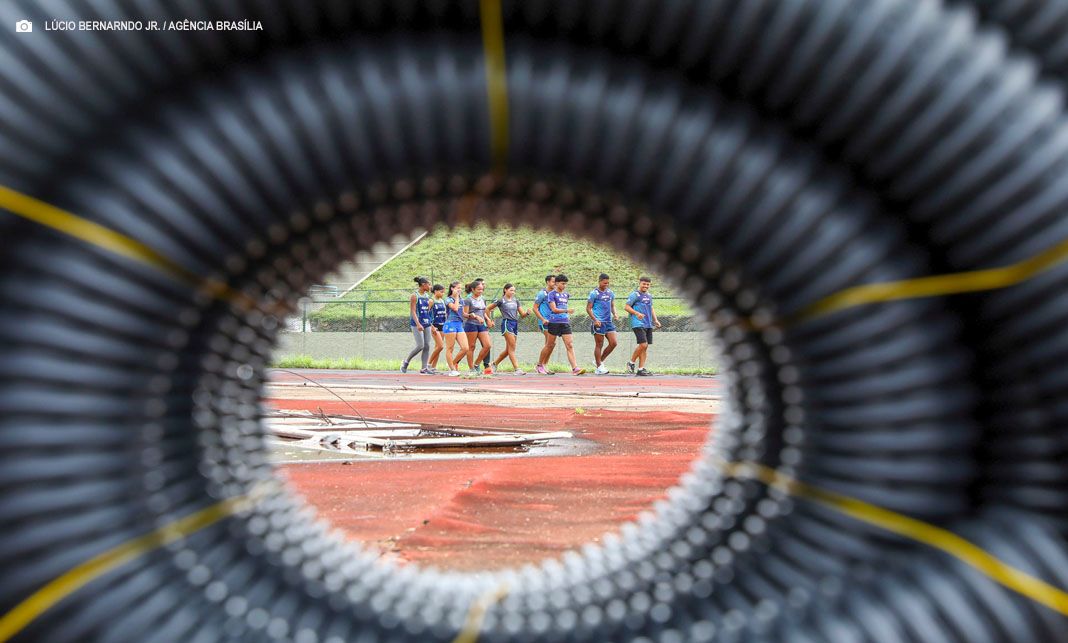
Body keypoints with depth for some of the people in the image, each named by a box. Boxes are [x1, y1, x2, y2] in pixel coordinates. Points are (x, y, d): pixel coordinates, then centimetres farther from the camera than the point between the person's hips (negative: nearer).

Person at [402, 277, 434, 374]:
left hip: (426, 323, 7)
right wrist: (418, 324, -24)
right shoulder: (414, 296, -8)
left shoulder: (427, 296, 14)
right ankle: (406, 362, 8)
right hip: (417, 324, -7)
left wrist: (431, 325, 19)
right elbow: (413, 311, -13)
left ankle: (424, 369, 5)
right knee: (420, 346, -12)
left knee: (427, 346, 1)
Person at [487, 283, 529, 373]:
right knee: (512, 347, -14)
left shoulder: (516, 301, 15)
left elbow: (522, 314, 11)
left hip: (515, 324, 7)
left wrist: (527, 312, -10)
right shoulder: (501, 301, -1)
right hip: (506, 323, -7)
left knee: (508, 349, 10)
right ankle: (516, 369, -17)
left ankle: (494, 363, 28)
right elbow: (487, 309, 5)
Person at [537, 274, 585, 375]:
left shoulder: (566, 294, 14)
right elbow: (554, 309, -14)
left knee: (570, 345, -7)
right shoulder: (552, 294, -5)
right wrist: (567, 310, -21)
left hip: (565, 323, 5)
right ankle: (540, 365, 24)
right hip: (554, 322, -5)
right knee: (550, 345, 5)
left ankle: (575, 368, -16)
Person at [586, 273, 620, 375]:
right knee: (599, 345, -2)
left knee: (613, 343, 0)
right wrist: (595, 320, -17)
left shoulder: (610, 292, 13)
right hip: (599, 322, -6)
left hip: (609, 321, 6)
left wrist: (614, 314, 1)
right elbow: (588, 308, -5)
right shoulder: (594, 293, -5)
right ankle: (599, 368, 5)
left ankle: (599, 361, 16)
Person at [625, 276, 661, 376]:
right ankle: (631, 362, 2)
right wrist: (637, 313, -22)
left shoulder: (649, 296, 18)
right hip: (638, 324, -8)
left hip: (648, 325, 8)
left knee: (645, 347, 4)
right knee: (643, 344, -16)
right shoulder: (635, 295, -5)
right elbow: (626, 307, -8)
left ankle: (641, 369, 6)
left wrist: (655, 320, 14)